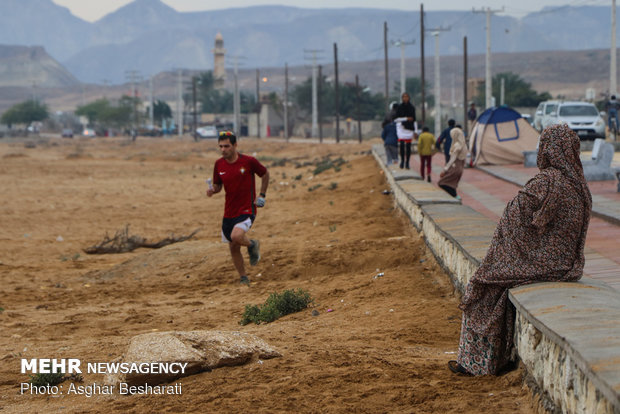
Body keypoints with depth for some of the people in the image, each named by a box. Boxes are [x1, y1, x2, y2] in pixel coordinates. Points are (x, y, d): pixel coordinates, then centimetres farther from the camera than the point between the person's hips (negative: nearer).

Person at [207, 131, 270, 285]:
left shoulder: (248, 161, -11)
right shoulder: (219, 164, 0)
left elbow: (265, 174, 5)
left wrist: (262, 195, 0)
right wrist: (213, 190, -10)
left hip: (247, 210, -5)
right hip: (229, 212, 5)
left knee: (236, 236, -29)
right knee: (233, 248, 10)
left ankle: (252, 245, 5)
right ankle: (243, 278, 29)